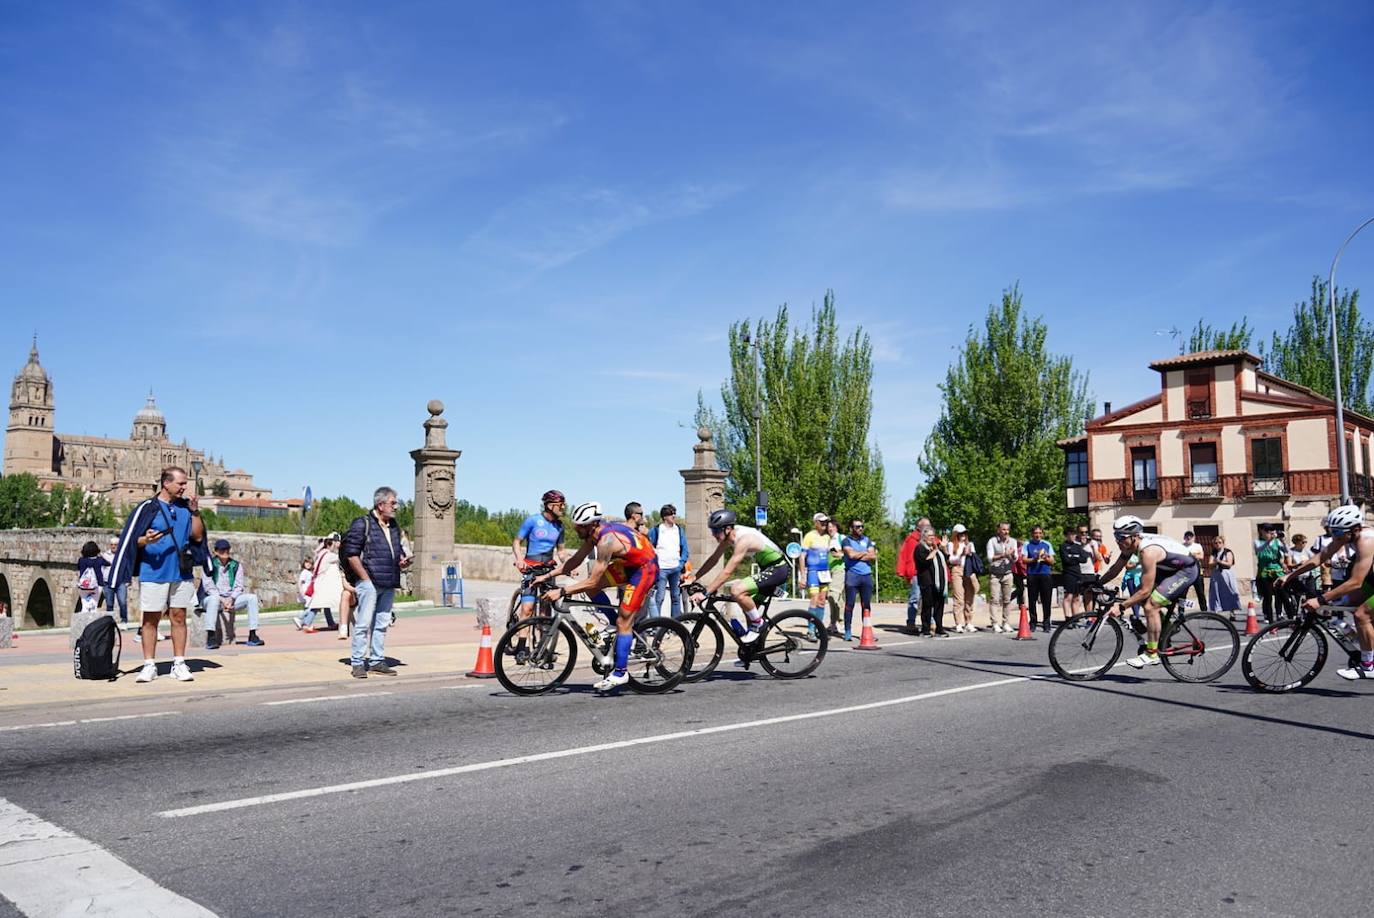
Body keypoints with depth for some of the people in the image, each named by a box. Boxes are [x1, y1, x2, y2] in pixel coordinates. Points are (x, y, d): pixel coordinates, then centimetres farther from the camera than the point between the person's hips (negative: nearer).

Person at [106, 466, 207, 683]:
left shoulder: (187, 507, 8)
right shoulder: (147, 508, -3)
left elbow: (198, 536, 6)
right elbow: (131, 541, -1)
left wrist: (195, 512, -5)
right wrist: (146, 540, -22)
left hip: (182, 573, 3)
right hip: (153, 574, -3)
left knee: (179, 617, 6)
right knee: (150, 619, 3)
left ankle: (179, 663, 12)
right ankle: (149, 665, 10)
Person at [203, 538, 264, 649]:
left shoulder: (236, 565, 10)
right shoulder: (210, 564, -1)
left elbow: (239, 586, 4)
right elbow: (208, 587, -8)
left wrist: (231, 599, -15)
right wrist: (222, 600, -19)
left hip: (232, 599, 4)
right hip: (215, 597, -4)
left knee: (252, 597, -19)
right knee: (214, 599, -38)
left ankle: (252, 636, -22)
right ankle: (210, 638, -42)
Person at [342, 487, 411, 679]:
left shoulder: (394, 526, 17)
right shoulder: (362, 524, -6)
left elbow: (399, 550, 27)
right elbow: (351, 553, -10)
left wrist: (403, 561, 4)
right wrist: (365, 578, -13)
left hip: (389, 585, 7)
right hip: (369, 582, -7)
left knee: (382, 624, 10)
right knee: (363, 623, -5)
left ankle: (377, 661, 17)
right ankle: (358, 663, 1)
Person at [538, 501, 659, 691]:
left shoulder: (606, 540, -31)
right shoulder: (595, 531, -5)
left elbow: (592, 581, -30)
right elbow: (575, 560, 6)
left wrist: (561, 591, -29)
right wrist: (548, 575, 0)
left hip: (645, 569, -9)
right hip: (629, 564, 9)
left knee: (623, 621, -8)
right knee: (591, 586, 1)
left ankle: (620, 673, 0)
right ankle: (622, 629, 13)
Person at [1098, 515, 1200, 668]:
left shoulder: (1148, 551, -33)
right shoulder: (1131, 544, -7)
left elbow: (1145, 591, -31)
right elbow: (1115, 569, 8)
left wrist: (1121, 606, -29)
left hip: (1187, 570, -10)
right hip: (1169, 569, 10)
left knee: (1150, 606, -19)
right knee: (1139, 598, 5)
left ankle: (1152, 654, -10)